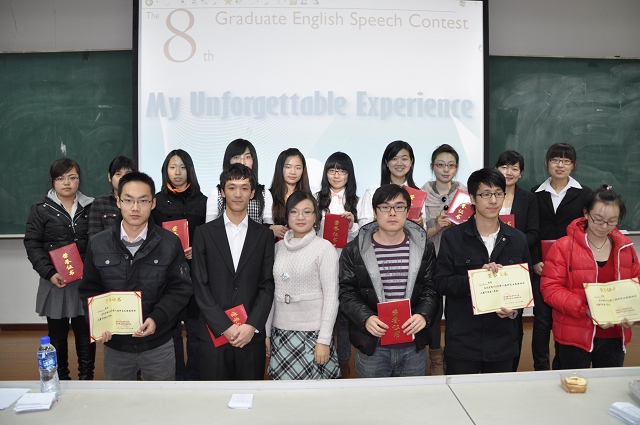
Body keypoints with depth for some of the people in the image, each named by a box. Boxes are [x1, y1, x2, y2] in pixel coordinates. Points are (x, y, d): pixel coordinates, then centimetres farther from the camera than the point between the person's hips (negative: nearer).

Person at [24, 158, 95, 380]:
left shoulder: (90, 207, 6)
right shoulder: (41, 209, 1)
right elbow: (32, 243, -2)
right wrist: (49, 273, -14)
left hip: (85, 281, 1)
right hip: (56, 282, -1)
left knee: (86, 334, 7)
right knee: (57, 335, 10)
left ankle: (87, 378, 22)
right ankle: (61, 380, 24)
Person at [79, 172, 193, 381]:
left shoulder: (170, 243, -9)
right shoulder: (98, 244, -3)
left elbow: (181, 289, -6)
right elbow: (90, 291, 4)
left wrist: (157, 318, -20)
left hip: (158, 344, -1)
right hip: (115, 343, 2)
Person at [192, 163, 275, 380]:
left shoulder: (264, 235, 6)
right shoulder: (204, 233, 3)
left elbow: (267, 286, 2)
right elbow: (200, 286, -2)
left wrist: (252, 325, -11)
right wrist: (224, 327, -11)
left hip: (252, 335, 1)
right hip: (213, 334, 0)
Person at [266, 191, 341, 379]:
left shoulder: (324, 247, -6)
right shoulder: (279, 247, 8)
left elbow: (331, 297, -7)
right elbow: (272, 292, 12)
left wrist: (324, 340, -11)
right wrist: (267, 332, 11)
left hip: (312, 334, -4)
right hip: (281, 333, 4)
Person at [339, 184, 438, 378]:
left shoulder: (424, 248, 4)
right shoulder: (354, 251, -1)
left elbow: (431, 289, 3)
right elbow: (347, 293, -3)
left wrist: (424, 315, -16)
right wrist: (366, 318, -19)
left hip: (414, 347, 2)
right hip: (371, 347, -1)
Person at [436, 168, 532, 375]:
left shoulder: (517, 239, 7)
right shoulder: (452, 237, -3)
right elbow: (442, 283, -7)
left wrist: (514, 309, -7)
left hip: (502, 340, 3)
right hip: (461, 340, -3)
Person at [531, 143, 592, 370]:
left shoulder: (584, 194, 5)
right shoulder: (536, 194, 7)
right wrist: (535, 262, -5)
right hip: (541, 267, 0)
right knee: (542, 319, 2)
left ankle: (561, 367, 20)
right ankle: (541, 368, 15)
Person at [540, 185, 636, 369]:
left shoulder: (626, 248, 4)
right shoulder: (563, 247, -10)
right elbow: (550, 288, -14)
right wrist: (586, 310, -24)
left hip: (614, 337, 4)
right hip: (575, 338, -4)